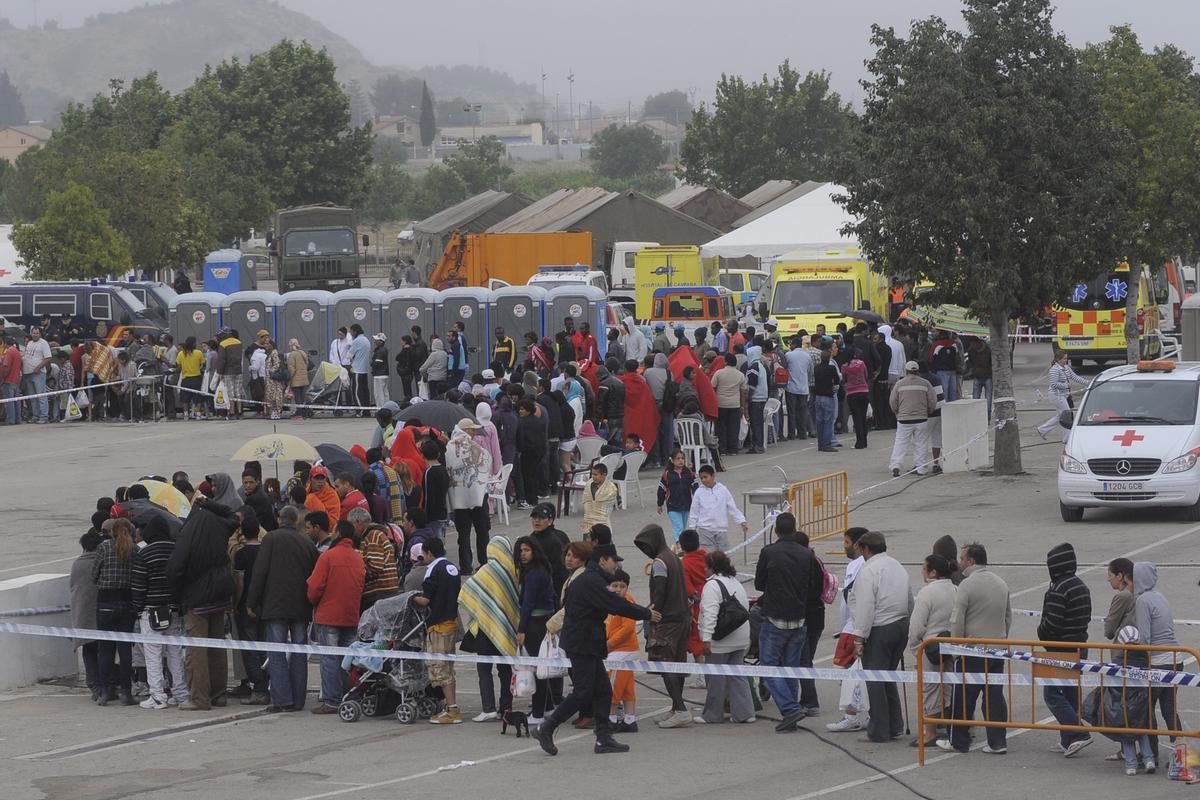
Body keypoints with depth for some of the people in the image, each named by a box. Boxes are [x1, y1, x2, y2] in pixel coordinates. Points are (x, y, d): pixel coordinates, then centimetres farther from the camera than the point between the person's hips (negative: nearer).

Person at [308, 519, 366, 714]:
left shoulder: (328, 556, -11)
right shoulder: (359, 559, 6)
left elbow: (315, 587, -11)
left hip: (328, 616, -5)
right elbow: (361, 587, 12)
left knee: (329, 659, -3)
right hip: (351, 617, 5)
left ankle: (331, 701, -6)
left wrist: (313, 602, 8)